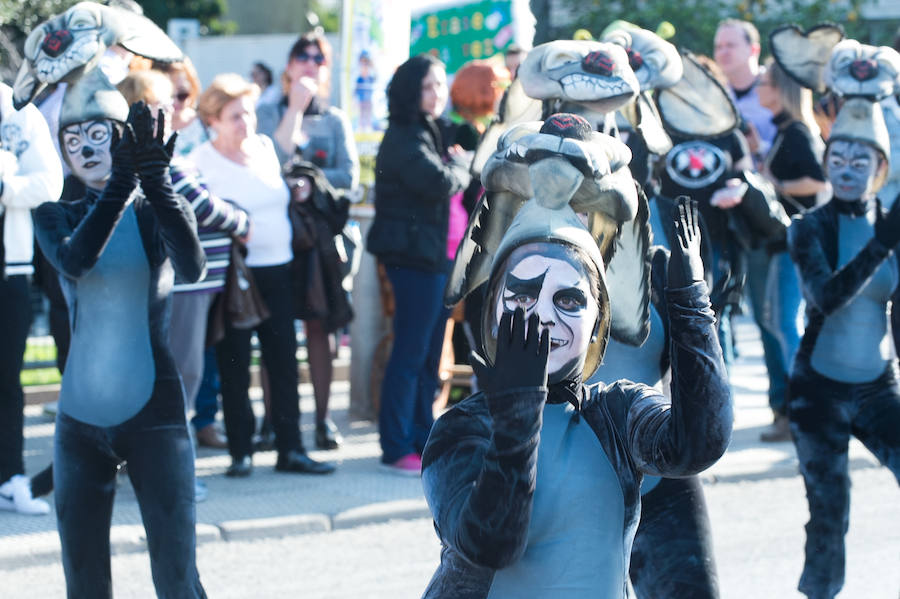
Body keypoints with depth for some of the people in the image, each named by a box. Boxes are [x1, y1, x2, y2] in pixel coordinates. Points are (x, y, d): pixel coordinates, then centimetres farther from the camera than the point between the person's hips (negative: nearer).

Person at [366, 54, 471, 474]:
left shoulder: (429, 133, 19)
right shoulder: (404, 139, -13)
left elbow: (448, 184, 19)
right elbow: (441, 183, -24)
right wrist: (461, 164, -5)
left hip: (434, 254, 10)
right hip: (413, 254, -10)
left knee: (429, 354, 14)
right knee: (410, 354, -7)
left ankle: (422, 439, 21)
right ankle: (396, 450, -3)